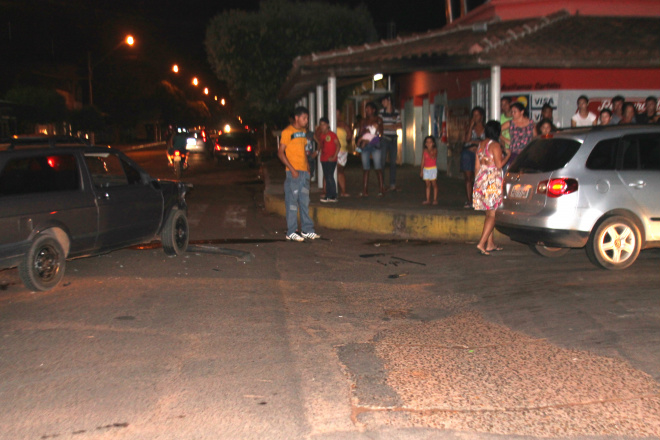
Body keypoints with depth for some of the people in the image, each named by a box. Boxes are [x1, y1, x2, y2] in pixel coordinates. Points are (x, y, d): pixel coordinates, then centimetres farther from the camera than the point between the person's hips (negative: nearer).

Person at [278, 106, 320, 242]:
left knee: (305, 201, 11)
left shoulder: (304, 131, 15)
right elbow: (280, 153, -11)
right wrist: (292, 169, -17)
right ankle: (291, 232, 0)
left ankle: (307, 230, 17)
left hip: (304, 171, 7)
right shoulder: (287, 132, -8)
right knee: (292, 202, -5)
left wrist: (307, 164, 9)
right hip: (293, 172, -7)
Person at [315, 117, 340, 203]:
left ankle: (333, 196, -6)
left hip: (331, 160, -7)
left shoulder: (332, 135, -8)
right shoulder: (321, 135, 11)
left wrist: (334, 156, -15)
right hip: (323, 159, 7)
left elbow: (338, 146, -11)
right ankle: (328, 195, 13)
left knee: (330, 177, -10)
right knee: (326, 177, 9)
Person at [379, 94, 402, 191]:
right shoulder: (381, 112, 1)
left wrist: (386, 126, -10)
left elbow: (399, 125, 5)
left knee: (393, 162, 5)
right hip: (384, 138, -3)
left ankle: (393, 184, 10)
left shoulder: (396, 112, 7)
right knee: (382, 161, -5)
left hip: (394, 139, 3)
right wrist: (391, 127, -9)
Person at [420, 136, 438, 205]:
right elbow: (423, 161, 9)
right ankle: (428, 200, 8)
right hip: (426, 169, 4)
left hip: (433, 169, -3)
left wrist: (429, 151, -19)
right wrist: (421, 170, 7)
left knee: (434, 184, 0)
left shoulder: (435, 150, -2)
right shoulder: (425, 151, 8)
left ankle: (435, 199, 4)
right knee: (428, 185, 6)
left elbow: (433, 157, -19)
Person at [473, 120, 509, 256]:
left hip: (481, 181, 8)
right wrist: (508, 155, 0)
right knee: (493, 214, -6)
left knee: (489, 213, 15)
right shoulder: (495, 145, -12)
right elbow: (499, 164, -16)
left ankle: (490, 244, 18)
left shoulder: (481, 144, 12)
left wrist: (477, 182, 21)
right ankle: (482, 243, -14)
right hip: (493, 182, -8)